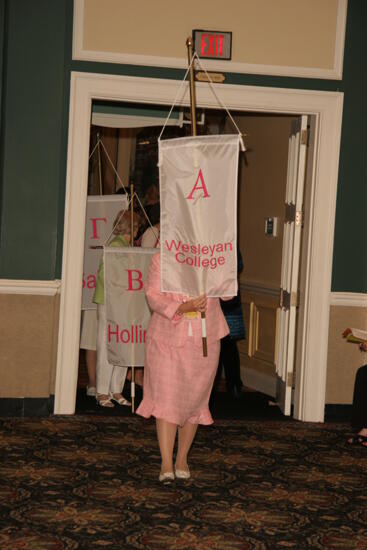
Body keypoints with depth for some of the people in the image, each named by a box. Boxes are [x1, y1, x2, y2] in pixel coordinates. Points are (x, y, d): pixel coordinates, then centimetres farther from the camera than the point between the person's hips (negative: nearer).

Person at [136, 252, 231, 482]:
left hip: (204, 342, 2)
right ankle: (166, 464, -3)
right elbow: (153, 296, -8)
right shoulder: (161, 260, -1)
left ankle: (182, 458, 25)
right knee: (166, 399, -7)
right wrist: (181, 308, -23)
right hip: (167, 340, -2)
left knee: (194, 400, 9)